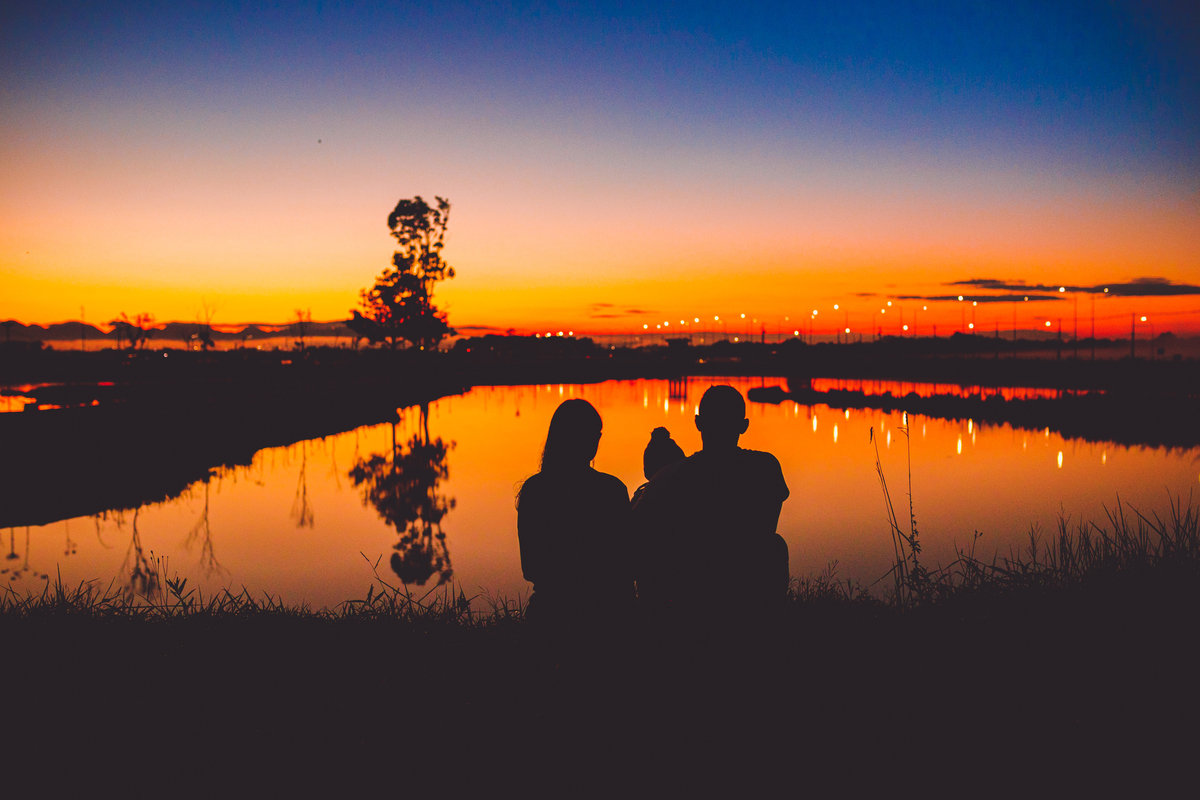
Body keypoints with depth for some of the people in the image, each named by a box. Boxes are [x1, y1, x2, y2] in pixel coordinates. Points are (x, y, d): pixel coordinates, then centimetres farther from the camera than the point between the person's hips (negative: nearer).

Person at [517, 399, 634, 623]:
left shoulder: (532, 489, -3)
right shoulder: (612, 490, -12)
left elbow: (530, 569, 3)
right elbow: (625, 562, -8)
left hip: (549, 606, 3)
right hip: (603, 606, -3)